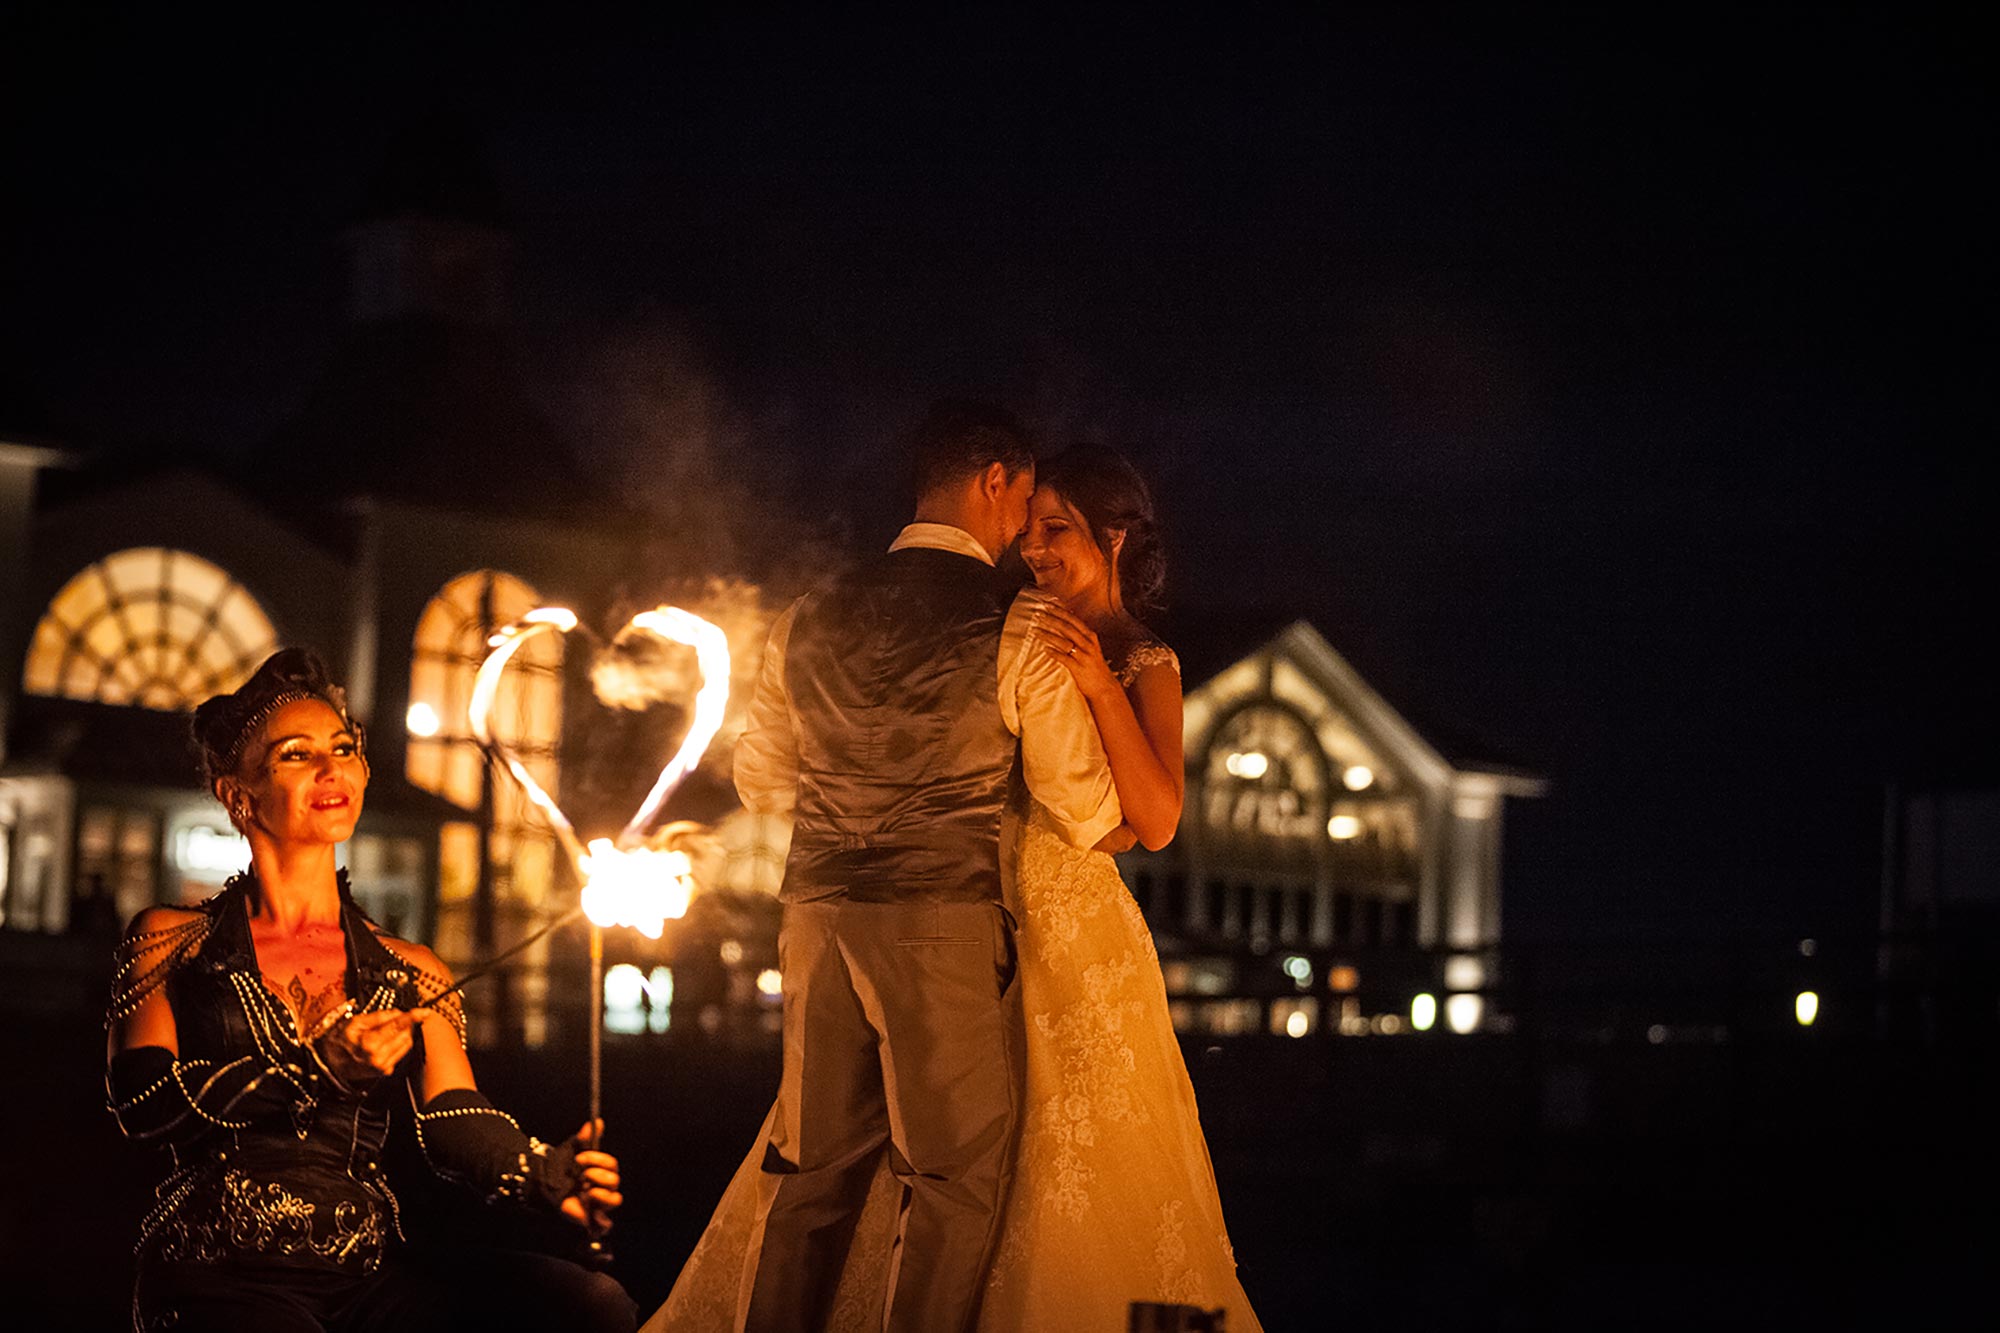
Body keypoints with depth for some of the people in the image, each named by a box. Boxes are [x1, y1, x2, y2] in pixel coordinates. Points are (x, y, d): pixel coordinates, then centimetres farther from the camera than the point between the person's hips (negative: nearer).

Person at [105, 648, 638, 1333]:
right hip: (220, 1276, -4)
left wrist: (545, 1174, -18)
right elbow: (141, 1102, -2)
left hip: (369, 1274, 4)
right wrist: (316, 1068, -14)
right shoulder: (170, 940, 13)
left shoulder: (411, 973, 20)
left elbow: (455, 1124, 5)